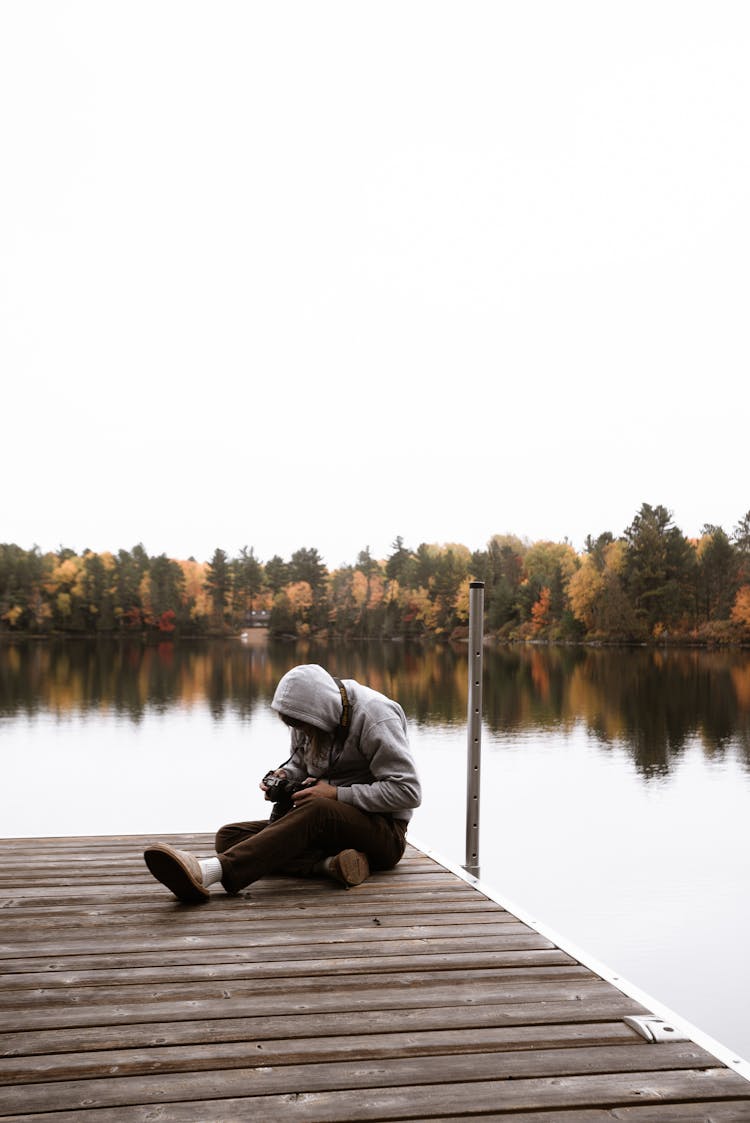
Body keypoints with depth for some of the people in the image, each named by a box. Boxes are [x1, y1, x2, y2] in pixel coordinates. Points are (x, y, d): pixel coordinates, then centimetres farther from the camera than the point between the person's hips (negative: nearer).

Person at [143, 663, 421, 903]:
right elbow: (300, 761, 20)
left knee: (318, 810, -40)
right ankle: (328, 863, -32)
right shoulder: (308, 714, 3)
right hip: (326, 825, 8)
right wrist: (282, 777, -4)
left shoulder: (376, 717, -16)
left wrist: (337, 794, -21)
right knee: (229, 836, -10)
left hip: (383, 831, -7)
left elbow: (407, 791, -18)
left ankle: (208, 872, -55)